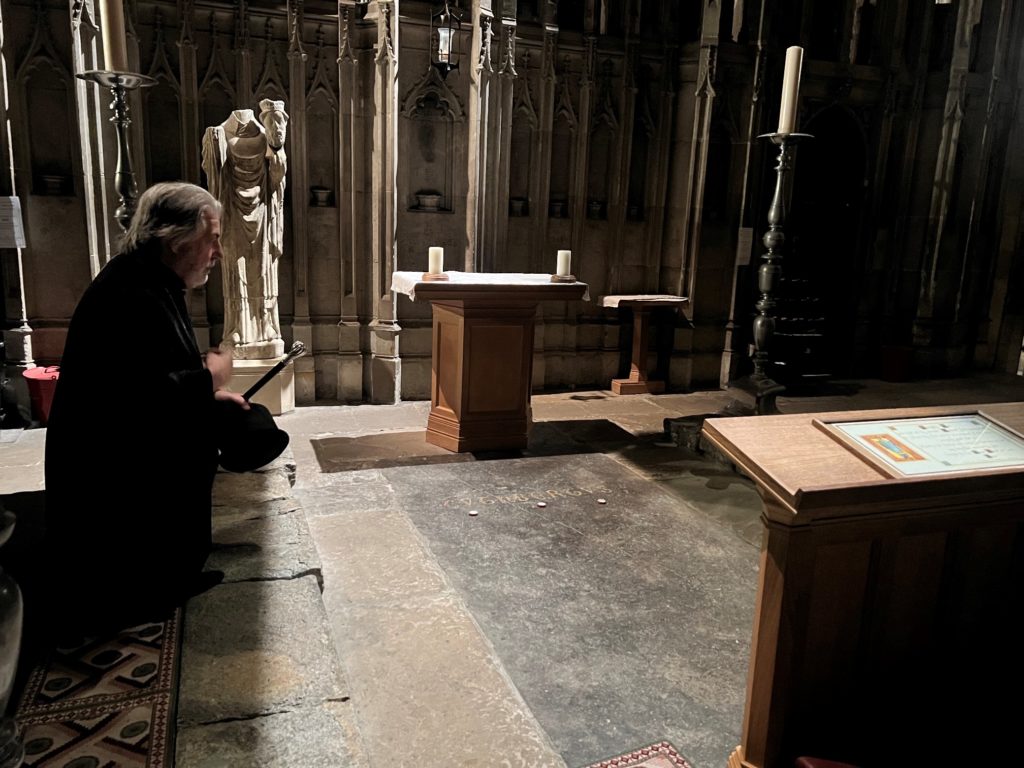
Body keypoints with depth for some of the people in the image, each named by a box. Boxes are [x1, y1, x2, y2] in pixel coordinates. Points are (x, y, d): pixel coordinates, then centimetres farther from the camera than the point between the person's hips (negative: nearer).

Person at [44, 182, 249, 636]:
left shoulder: (155, 285, 8)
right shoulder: (130, 295, -27)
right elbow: (140, 398, -34)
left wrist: (207, 392, 5)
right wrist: (207, 379, -19)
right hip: (109, 482, -11)